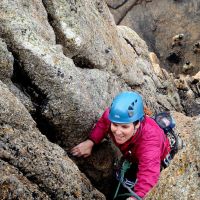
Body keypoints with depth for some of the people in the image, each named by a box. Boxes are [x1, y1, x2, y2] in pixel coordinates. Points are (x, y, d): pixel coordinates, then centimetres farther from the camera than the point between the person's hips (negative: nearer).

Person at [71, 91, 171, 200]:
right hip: (131, 156, 5)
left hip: (158, 161, -4)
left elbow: (149, 172, -66)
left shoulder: (149, 140, -51)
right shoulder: (115, 115, -38)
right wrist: (90, 141, -23)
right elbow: (103, 122, -11)